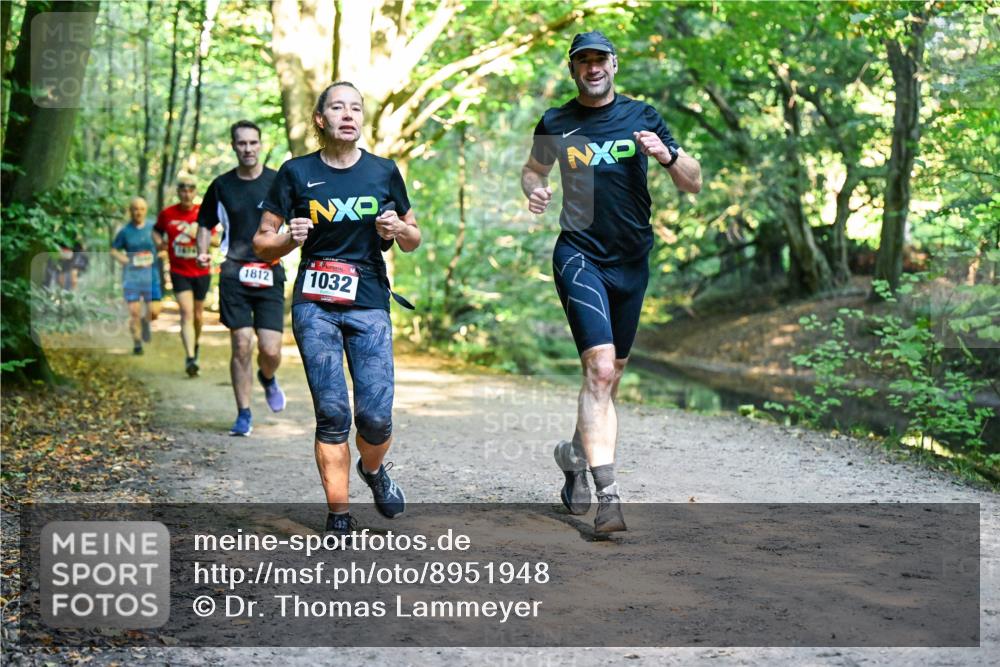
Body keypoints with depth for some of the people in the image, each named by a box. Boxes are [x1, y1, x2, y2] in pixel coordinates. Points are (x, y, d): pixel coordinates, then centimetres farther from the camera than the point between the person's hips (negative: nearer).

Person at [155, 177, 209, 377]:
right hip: (179, 272, -1)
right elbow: (156, 230, 16)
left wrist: (200, 236, -17)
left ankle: (195, 346, 40)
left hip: (201, 272, 1)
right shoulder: (167, 214, -1)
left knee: (197, 315, 12)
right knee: (186, 313, -16)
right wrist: (159, 241, -6)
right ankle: (190, 359, -22)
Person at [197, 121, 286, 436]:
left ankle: (268, 379, 30)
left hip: (269, 275, -1)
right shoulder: (221, 185, 7)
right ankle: (244, 414, 6)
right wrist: (203, 252, 0)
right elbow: (205, 224, 18)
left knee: (270, 350, -7)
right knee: (241, 345, -5)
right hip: (234, 274, 1)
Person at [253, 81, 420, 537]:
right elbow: (262, 243, 6)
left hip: (369, 305, 1)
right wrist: (289, 237, -15)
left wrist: (399, 230, -7)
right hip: (314, 306, -1)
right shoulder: (296, 172, 3)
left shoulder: (383, 171, 7)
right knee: (332, 413, -8)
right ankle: (338, 516, 5)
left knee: (375, 416, -8)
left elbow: (413, 239, 16)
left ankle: (373, 470, 26)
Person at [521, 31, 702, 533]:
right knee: (599, 369, -19)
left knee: (610, 374, 13)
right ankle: (608, 496, -21)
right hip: (580, 254, -3)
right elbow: (533, 170, 22)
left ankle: (576, 452, 38)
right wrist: (534, 191, -1)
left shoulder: (641, 117, 5)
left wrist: (667, 156, -15)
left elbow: (694, 184, 5)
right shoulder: (555, 124, 4)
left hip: (632, 260, 3)